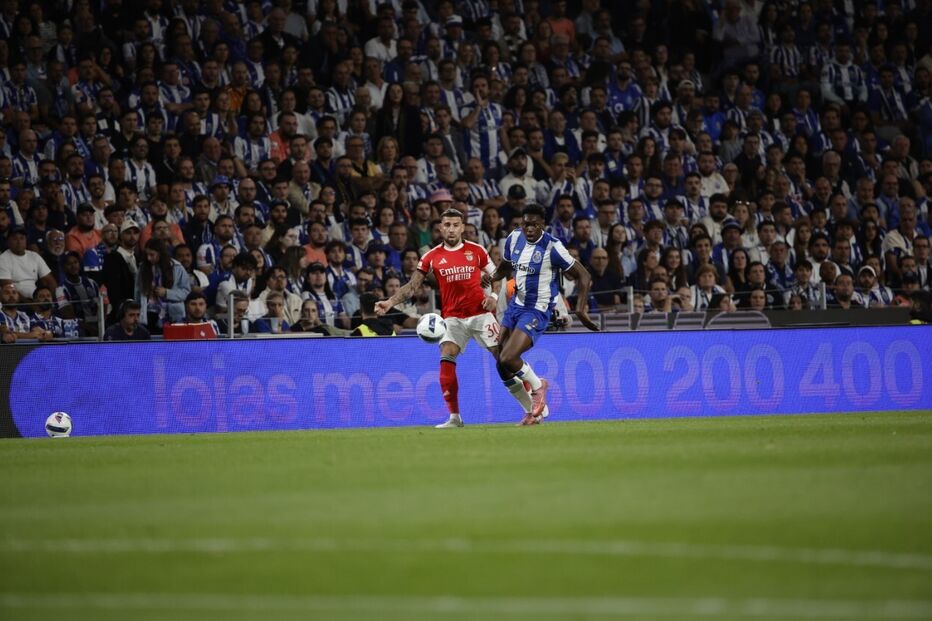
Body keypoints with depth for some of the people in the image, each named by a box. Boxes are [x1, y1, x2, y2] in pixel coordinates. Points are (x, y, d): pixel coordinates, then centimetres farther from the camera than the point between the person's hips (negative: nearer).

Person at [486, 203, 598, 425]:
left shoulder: (552, 247, -17)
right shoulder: (514, 239, 1)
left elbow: (583, 277, -12)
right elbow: (504, 267, 20)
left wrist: (581, 309, -20)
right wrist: (490, 278, -1)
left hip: (537, 311, -7)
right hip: (516, 305, 7)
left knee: (508, 359, -20)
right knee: (501, 363, 3)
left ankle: (537, 386, 11)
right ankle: (533, 412, 18)